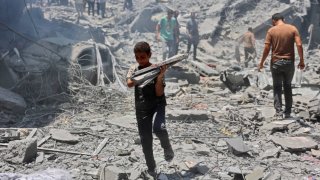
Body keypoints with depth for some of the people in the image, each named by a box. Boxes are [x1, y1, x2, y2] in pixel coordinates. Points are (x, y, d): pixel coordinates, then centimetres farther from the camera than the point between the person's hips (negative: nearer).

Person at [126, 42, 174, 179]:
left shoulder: (156, 70, -9)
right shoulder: (134, 69, -2)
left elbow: (159, 93, -15)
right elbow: (129, 84, -23)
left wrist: (160, 76, -27)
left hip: (158, 105, -3)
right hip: (141, 108, 3)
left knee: (158, 128, -31)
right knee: (145, 140, 7)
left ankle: (167, 147, 3)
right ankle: (151, 169, 29)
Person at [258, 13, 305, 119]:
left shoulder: (271, 31, -4)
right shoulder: (293, 29, 0)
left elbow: (266, 49, -8)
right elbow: (299, 45, -8)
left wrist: (261, 63, 0)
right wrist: (301, 61, -1)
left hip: (276, 62, -2)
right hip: (289, 62, 2)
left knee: (277, 88, 7)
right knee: (287, 86, 15)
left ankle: (279, 112, 1)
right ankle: (288, 112, 17)